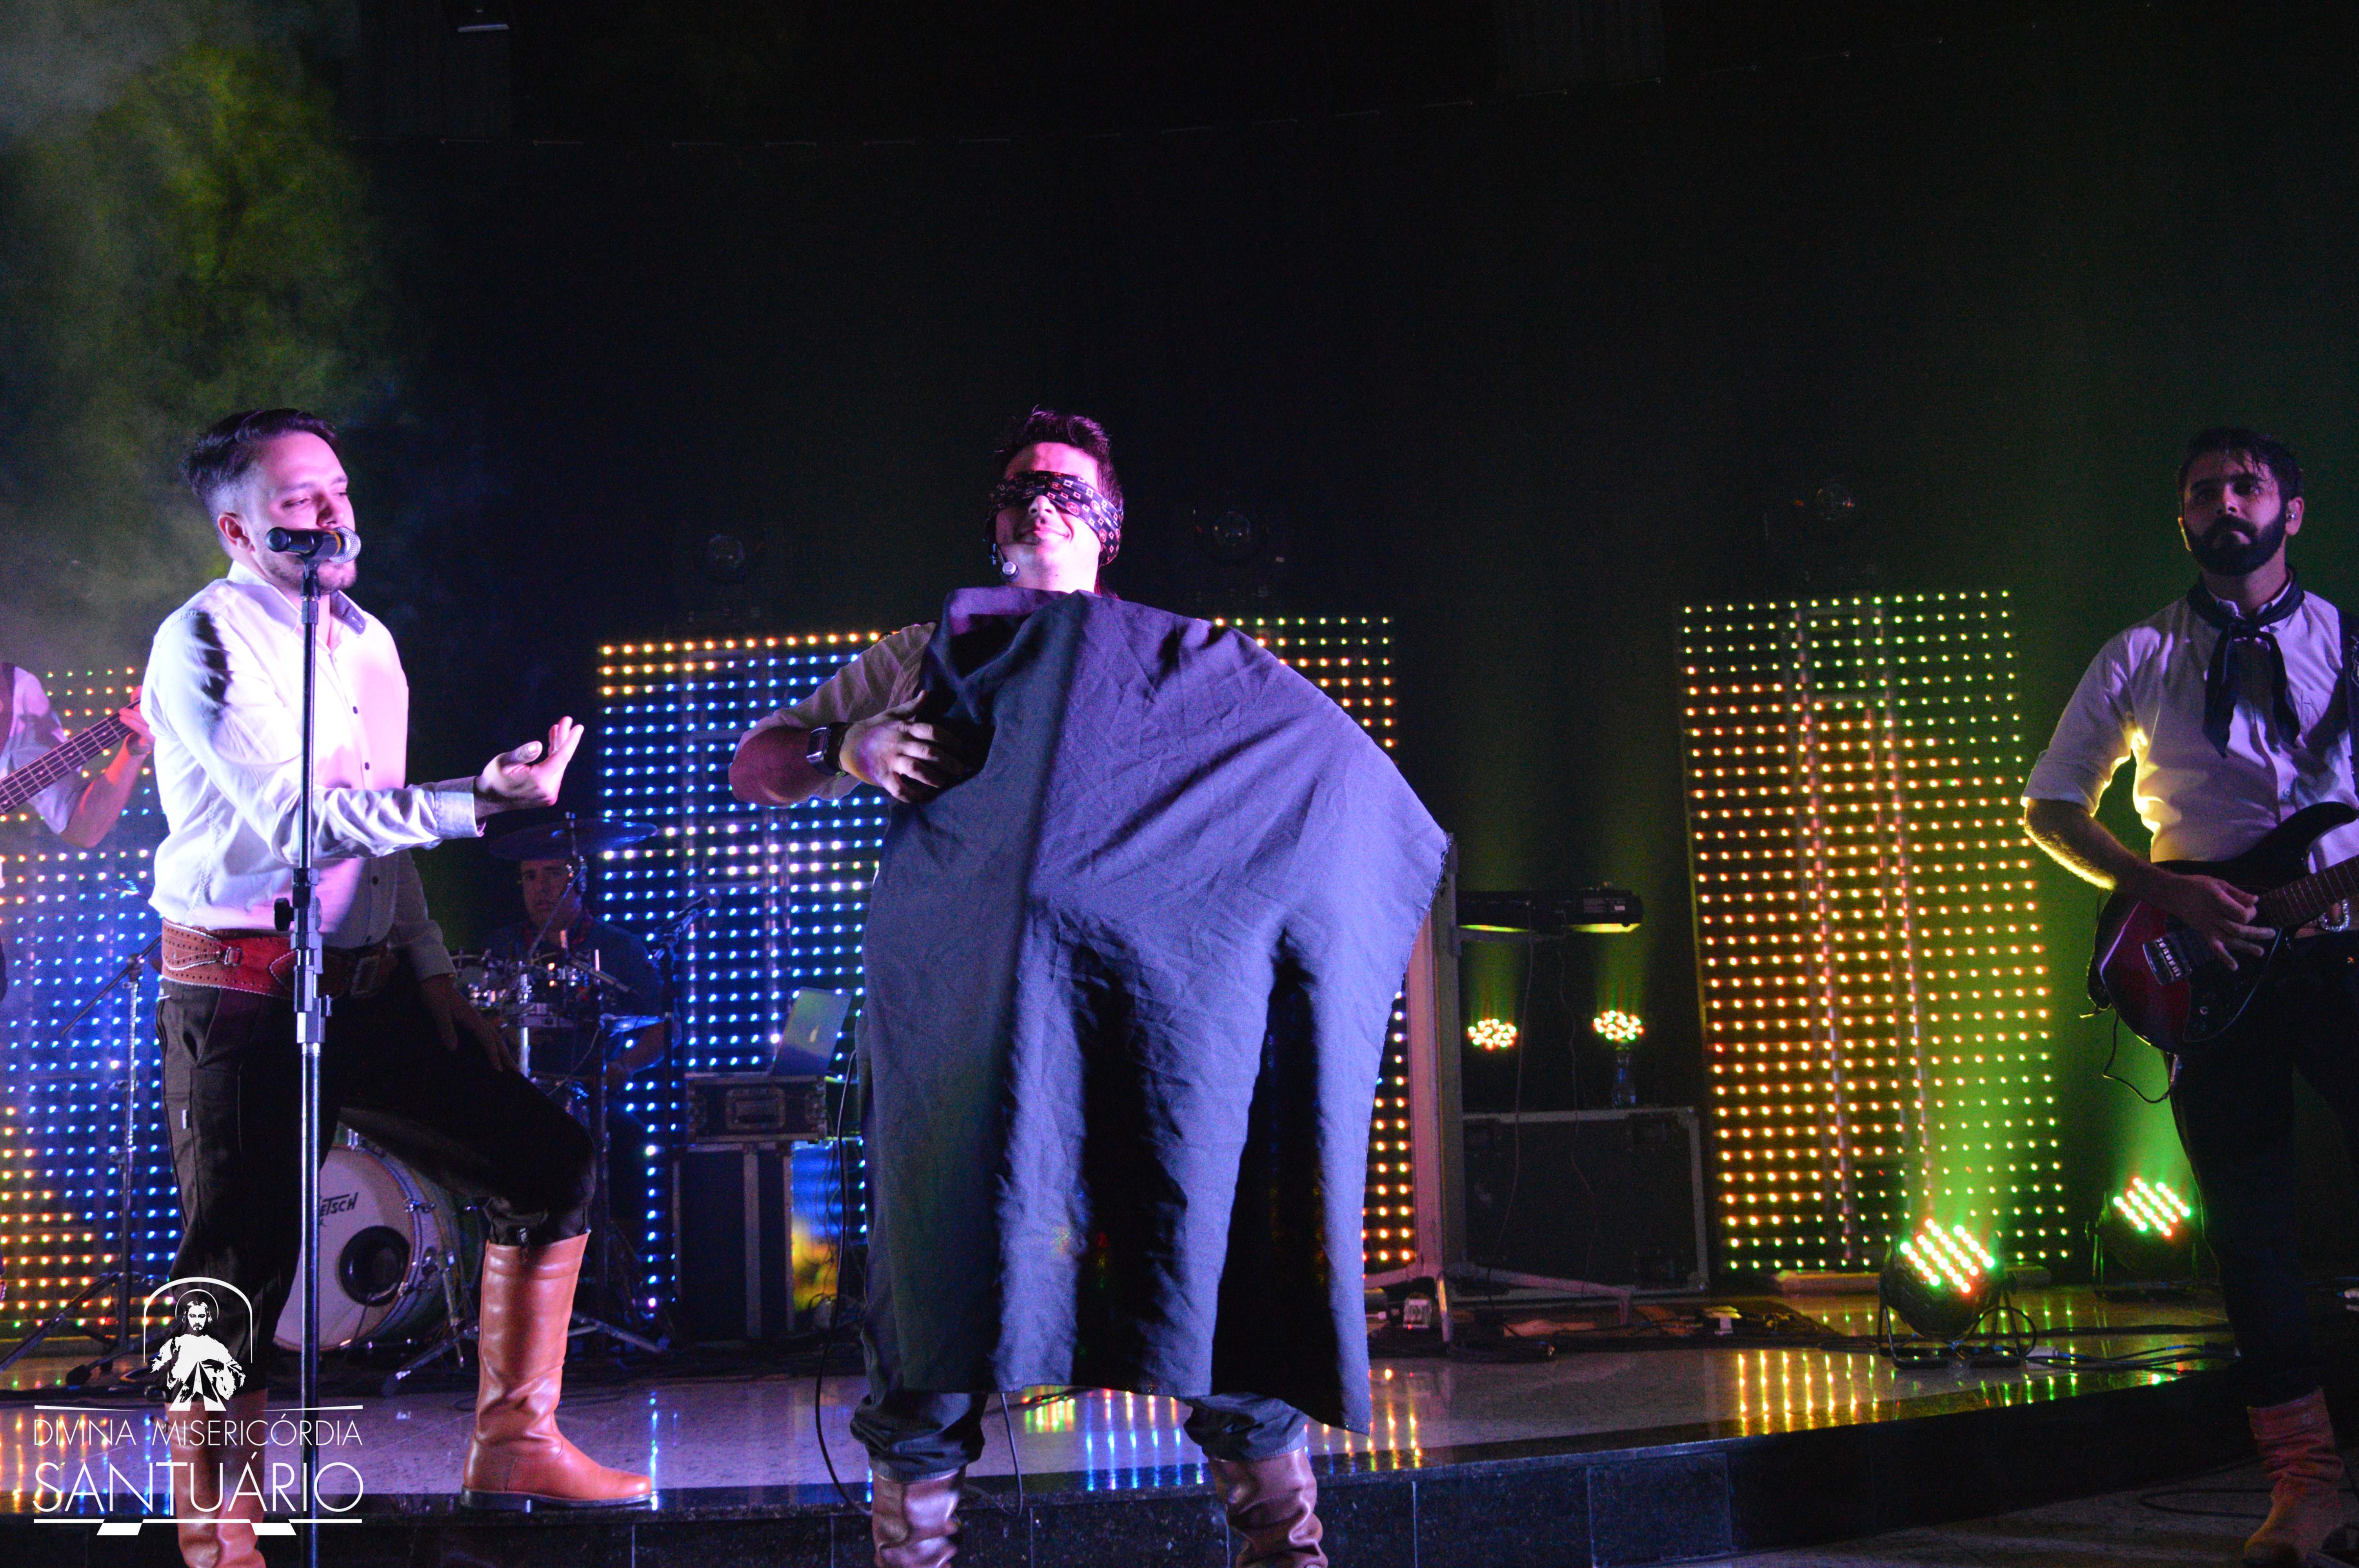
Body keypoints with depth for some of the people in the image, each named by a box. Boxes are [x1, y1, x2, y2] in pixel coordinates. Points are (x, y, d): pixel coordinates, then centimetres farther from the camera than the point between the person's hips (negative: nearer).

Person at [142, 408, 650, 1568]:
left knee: (552, 1167, 3)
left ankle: (512, 1445, 14)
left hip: (370, 988, 7)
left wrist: (431, 970, 15)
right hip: (241, 1001, -7)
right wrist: (476, 802, -27)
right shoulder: (203, 642, -8)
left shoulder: (367, 641, 15)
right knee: (240, 1267, -4)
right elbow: (299, 819, -20)